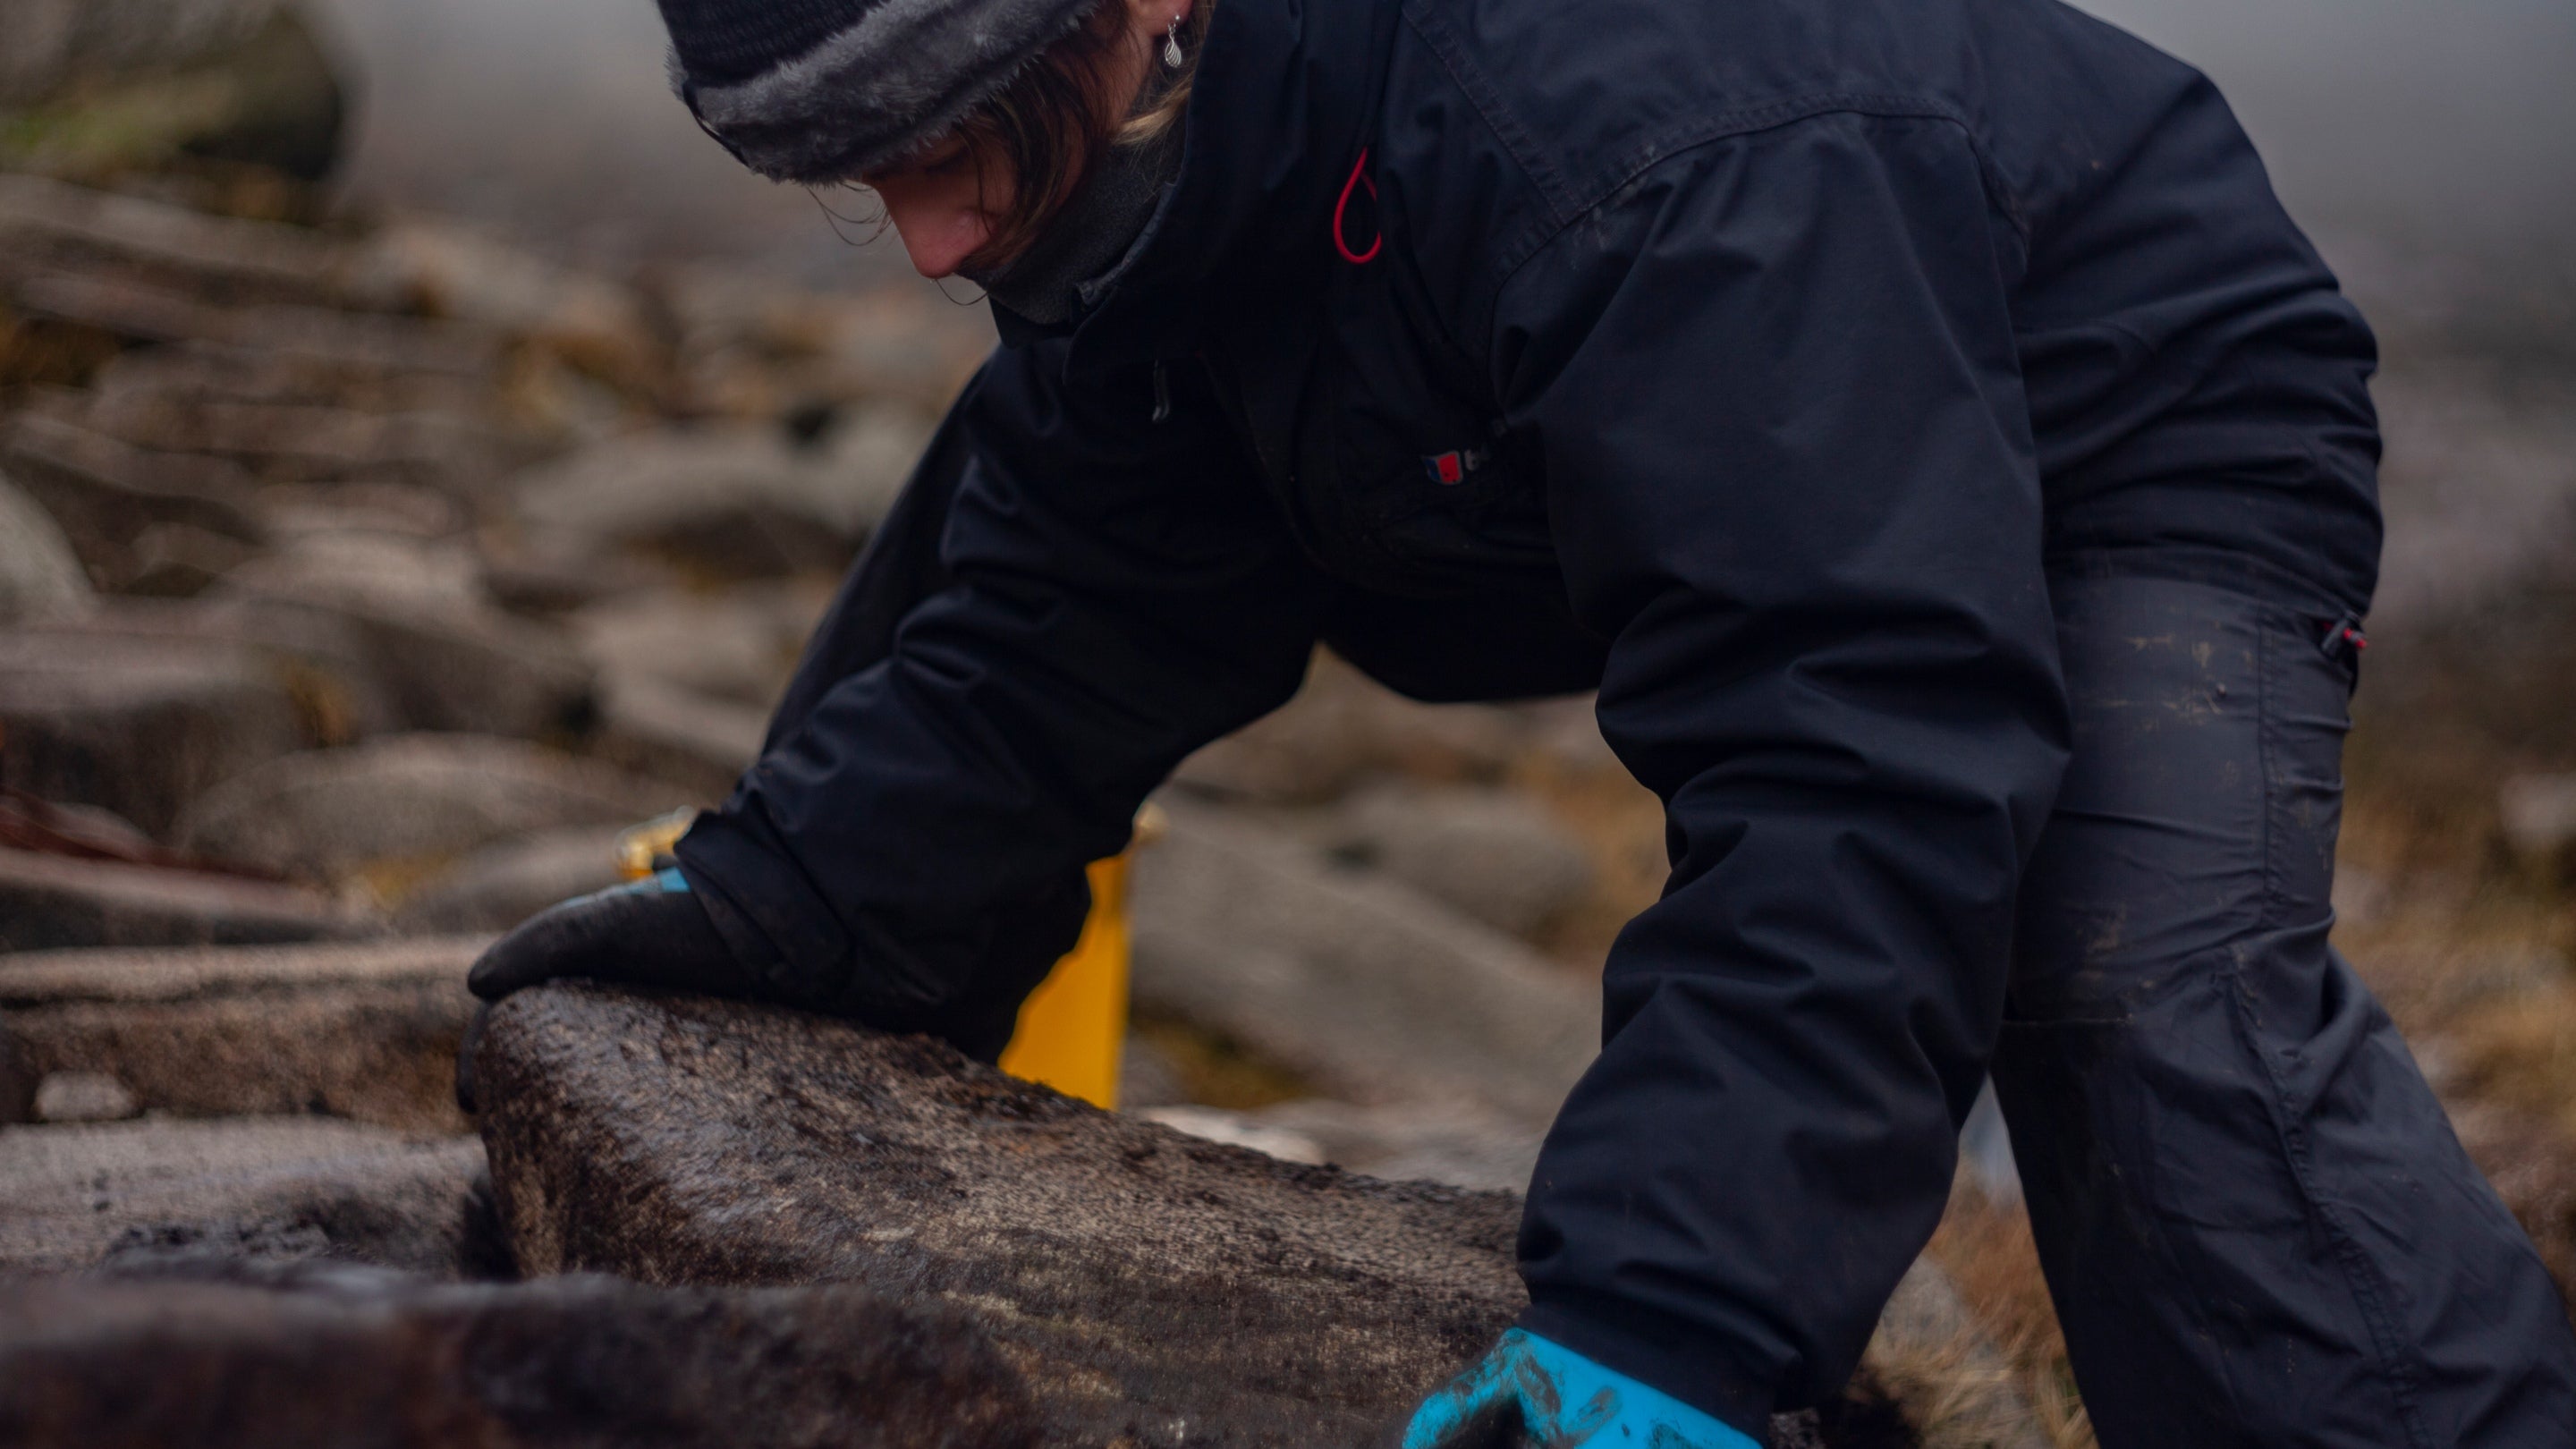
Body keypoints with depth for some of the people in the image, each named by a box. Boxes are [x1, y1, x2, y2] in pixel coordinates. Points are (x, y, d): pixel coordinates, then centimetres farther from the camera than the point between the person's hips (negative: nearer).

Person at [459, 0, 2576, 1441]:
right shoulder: (1147, 201, -11)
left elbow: (1853, 734, -48)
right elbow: (1044, 634, -1)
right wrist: (772, 900, -15)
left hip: (2150, 427, -9)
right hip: (1825, 502, 9)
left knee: (2152, 993, -31)